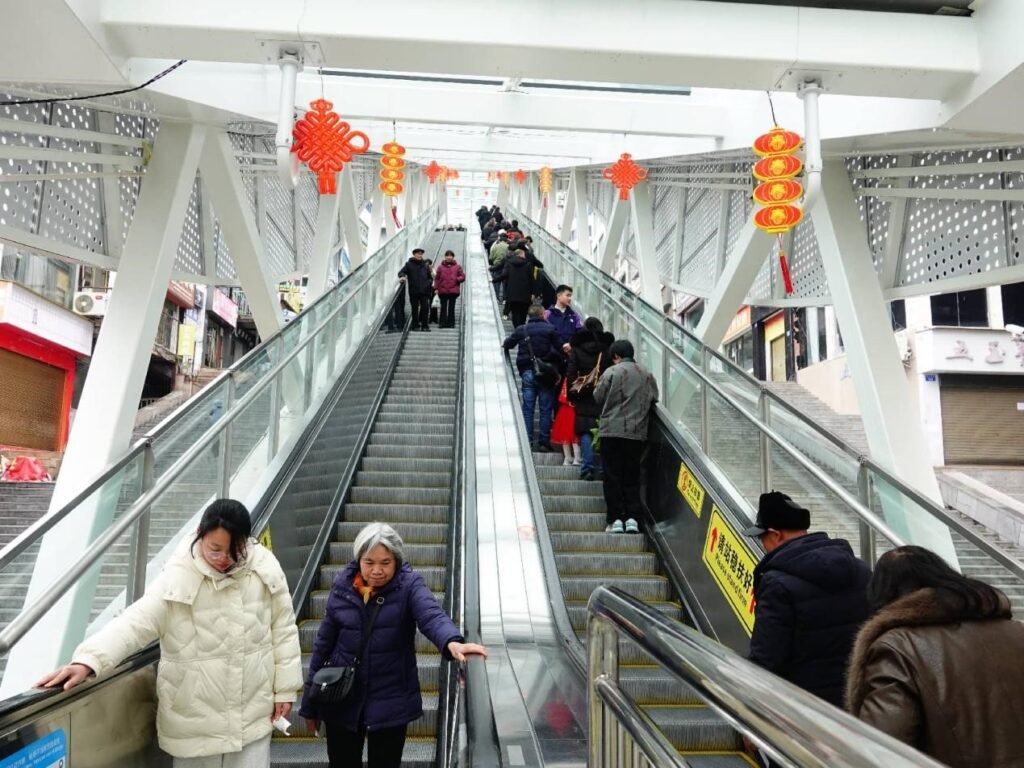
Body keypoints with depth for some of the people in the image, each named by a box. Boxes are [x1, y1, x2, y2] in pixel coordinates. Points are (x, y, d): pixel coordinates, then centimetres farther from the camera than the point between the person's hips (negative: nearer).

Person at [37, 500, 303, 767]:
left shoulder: (265, 568, -7)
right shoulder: (179, 578, -12)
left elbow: (283, 630, 1)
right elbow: (136, 622, -20)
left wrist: (284, 688, 4)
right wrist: (87, 661, -37)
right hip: (196, 717, -1)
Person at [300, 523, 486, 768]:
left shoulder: (409, 585, -11)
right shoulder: (342, 587, -5)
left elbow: (432, 615, -30)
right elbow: (324, 644, 3)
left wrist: (452, 641, -53)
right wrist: (310, 703, 7)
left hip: (391, 702, -2)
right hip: (342, 701, 2)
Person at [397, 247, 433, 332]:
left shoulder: (425, 266, 13)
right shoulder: (409, 264, 5)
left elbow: (429, 277, 20)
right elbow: (401, 272, -2)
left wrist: (431, 282, 0)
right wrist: (402, 276, -24)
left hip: (424, 291, 2)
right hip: (413, 291, -2)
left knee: (425, 308, -5)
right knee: (415, 309, 4)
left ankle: (425, 325, 2)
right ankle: (415, 326, 11)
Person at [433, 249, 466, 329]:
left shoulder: (457, 266, 7)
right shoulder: (440, 267, 7)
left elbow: (463, 277, 7)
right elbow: (437, 278, 7)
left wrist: (457, 279, -12)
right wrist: (436, 288, -2)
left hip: (453, 290, 0)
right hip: (443, 291, 0)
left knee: (451, 307, 3)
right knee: (443, 307, 0)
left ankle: (451, 323, 7)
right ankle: (442, 322, 1)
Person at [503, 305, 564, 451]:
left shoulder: (521, 330, 5)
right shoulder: (550, 329, -3)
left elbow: (507, 345, 12)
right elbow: (558, 351, -5)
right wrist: (557, 372, 2)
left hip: (527, 373, 2)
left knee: (527, 408, 8)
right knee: (546, 409, 4)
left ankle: (527, 441, 7)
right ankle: (544, 442, 4)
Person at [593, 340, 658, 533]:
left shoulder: (611, 372, -6)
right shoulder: (647, 376, 6)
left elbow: (598, 398, -1)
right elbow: (654, 400, 11)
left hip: (612, 431, -3)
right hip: (637, 433, 4)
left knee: (612, 476, 3)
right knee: (632, 477, 11)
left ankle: (616, 519, 1)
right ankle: (632, 518, 6)